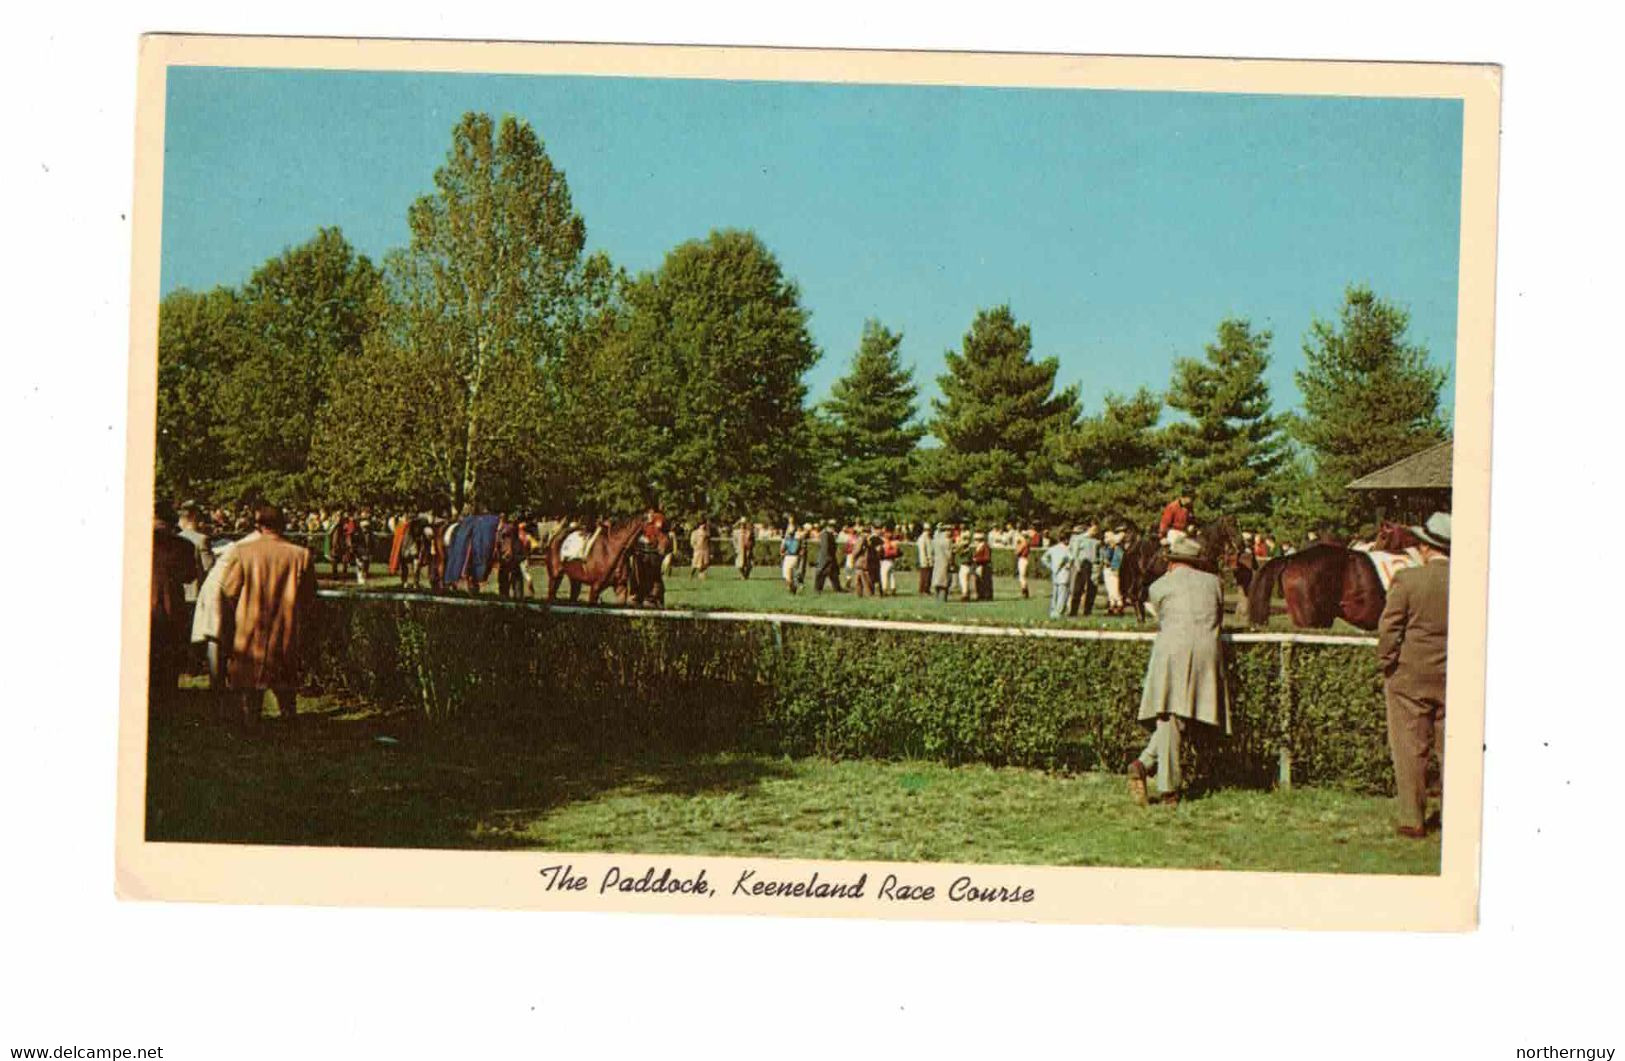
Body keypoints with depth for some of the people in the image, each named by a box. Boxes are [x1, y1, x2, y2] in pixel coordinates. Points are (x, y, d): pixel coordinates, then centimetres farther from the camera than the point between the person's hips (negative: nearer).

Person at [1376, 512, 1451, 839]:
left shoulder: (1406, 580, -11)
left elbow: (1389, 629, -9)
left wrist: (1387, 664, 4)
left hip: (1409, 677, -3)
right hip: (1455, 679, 3)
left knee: (1410, 749, 5)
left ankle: (1413, 819, 8)